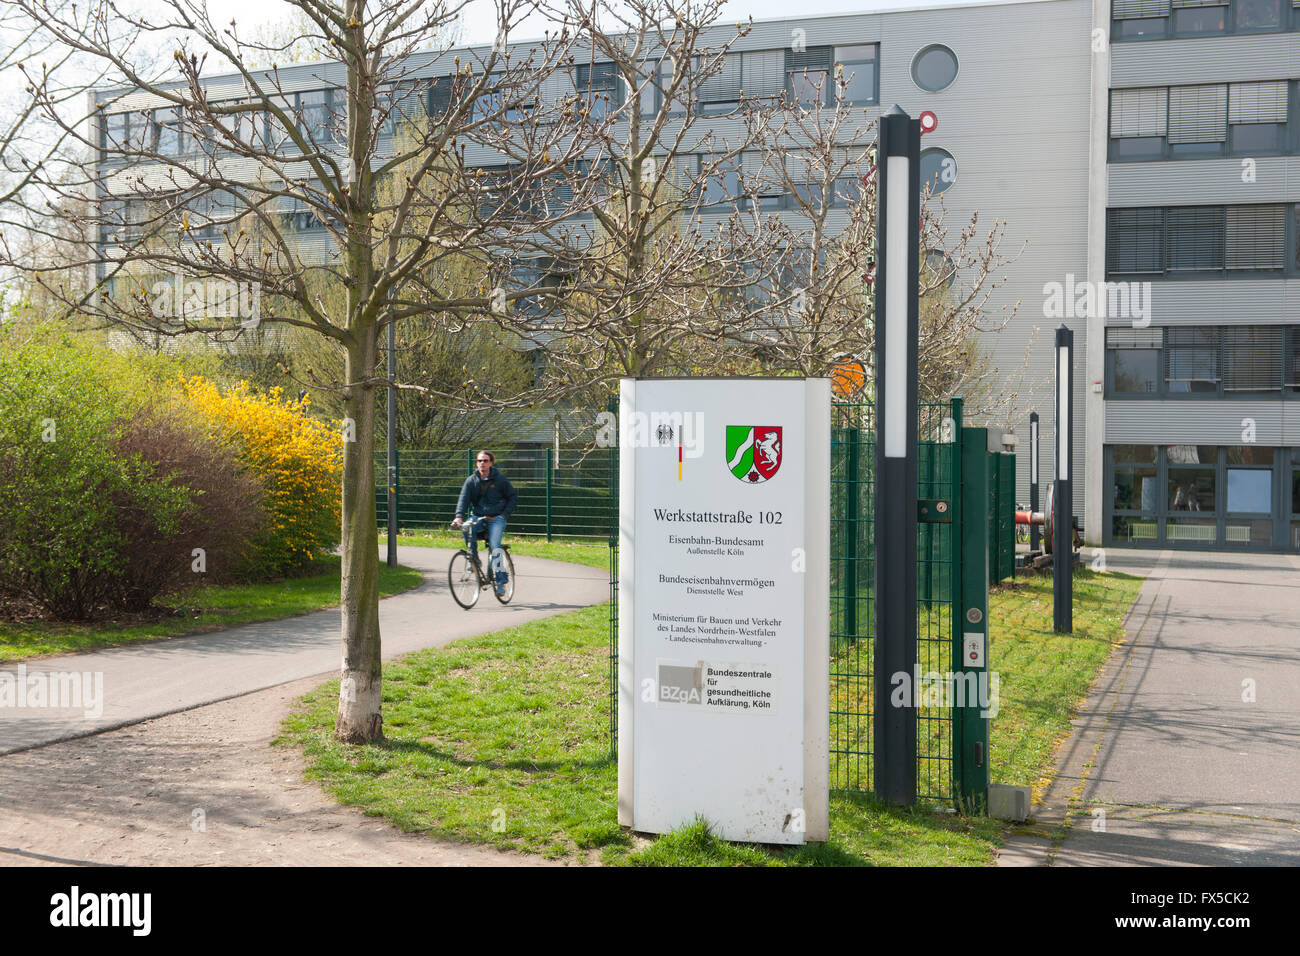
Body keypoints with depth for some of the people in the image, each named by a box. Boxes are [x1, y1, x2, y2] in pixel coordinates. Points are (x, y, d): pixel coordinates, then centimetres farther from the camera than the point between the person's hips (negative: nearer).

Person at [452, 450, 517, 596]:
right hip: (478, 517, 3)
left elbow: (513, 497, 8)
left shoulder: (500, 479, 1)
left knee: (494, 545, -22)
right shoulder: (471, 480, 5)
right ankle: (474, 558, -9)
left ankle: (501, 580, -18)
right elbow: (464, 498, -6)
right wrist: (459, 516, -22)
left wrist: (505, 514, -4)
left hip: (496, 518, -3)